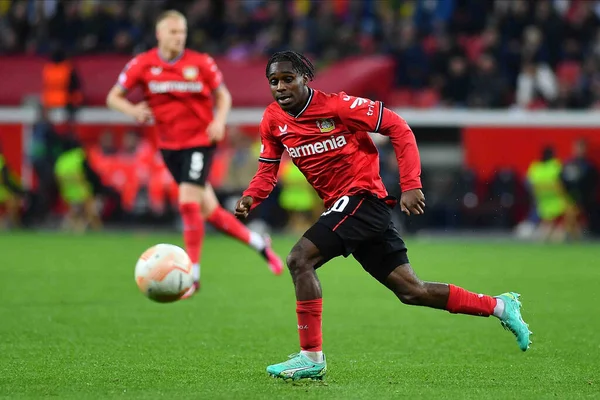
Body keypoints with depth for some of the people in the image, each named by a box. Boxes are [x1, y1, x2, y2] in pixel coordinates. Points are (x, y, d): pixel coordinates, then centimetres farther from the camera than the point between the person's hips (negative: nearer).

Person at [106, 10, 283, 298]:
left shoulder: (201, 63, -6)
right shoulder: (143, 64, -5)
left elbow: (223, 95, 6)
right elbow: (113, 97, -1)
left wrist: (219, 120, -13)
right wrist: (132, 110, -22)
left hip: (200, 141, -3)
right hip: (169, 145, 3)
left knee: (188, 202, -18)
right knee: (208, 210, 8)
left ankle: (193, 275, -8)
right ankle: (258, 243, 29)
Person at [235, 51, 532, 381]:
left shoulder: (336, 105, -14)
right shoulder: (273, 120, 4)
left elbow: (397, 127, -11)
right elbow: (267, 170, 12)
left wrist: (410, 186, -17)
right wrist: (249, 198, -10)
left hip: (363, 198, -7)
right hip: (341, 207, 7)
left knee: (299, 259, -22)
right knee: (410, 291, 9)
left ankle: (311, 357, -14)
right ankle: (499, 307, 23)